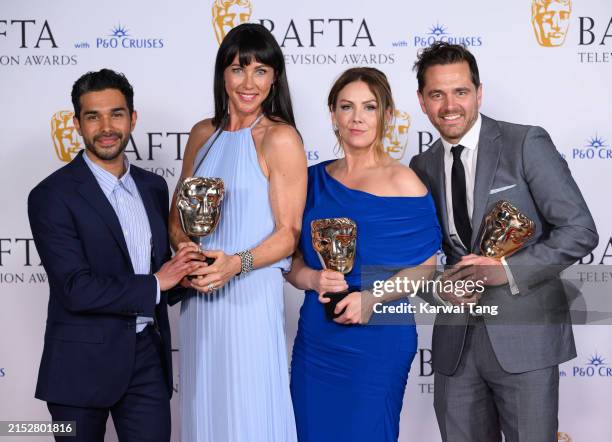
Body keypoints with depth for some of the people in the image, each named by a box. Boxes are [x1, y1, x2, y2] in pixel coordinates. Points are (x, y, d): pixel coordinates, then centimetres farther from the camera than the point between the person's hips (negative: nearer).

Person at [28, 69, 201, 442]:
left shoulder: (153, 187, 7)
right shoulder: (52, 196, -12)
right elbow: (76, 289, -19)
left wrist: (184, 273, -6)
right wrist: (155, 284, -13)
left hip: (148, 356, 5)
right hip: (83, 364, -4)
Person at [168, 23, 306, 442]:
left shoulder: (280, 138, -8)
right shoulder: (203, 134, 9)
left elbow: (289, 234, -9)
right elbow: (177, 217, 14)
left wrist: (238, 263, -24)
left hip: (250, 296, -5)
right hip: (198, 296, 6)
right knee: (204, 407, 14)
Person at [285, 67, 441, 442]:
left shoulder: (403, 183, -7)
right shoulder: (314, 180, 7)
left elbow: (425, 267, -5)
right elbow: (293, 260, 11)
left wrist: (373, 297, -19)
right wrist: (314, 279, -10)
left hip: (377, 340, -4)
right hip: (315, 339, 4)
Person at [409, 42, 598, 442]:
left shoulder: (527, 143, -6)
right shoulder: (423, 166, 10)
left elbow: (580, 230, -9)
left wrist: (508, 271, -18)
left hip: (524, 337, -4)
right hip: (455, 341, 5)